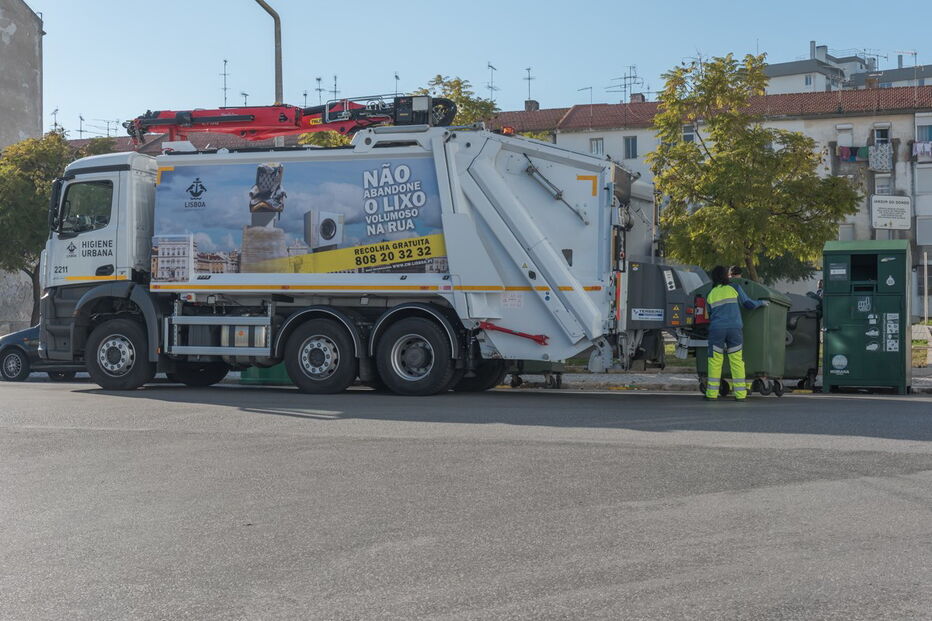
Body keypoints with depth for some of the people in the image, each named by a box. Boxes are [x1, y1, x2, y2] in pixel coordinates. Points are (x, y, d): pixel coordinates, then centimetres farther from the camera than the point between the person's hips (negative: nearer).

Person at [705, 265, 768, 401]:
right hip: (735, 329, -1)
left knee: (715, 362, 3)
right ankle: (740, 394, 1)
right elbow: (748, 304, 7)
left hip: (717, 329, 1)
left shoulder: (710, 295, 10)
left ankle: (712, 393, 0)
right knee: (737, 361, 3)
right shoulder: (734, 288, 4)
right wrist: (761, 302, 25)